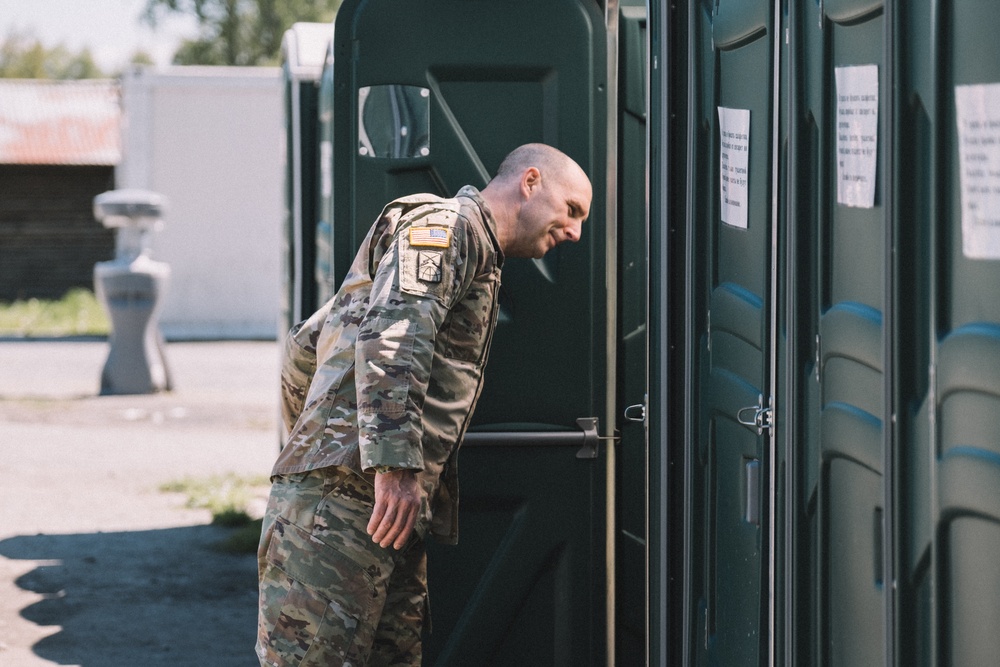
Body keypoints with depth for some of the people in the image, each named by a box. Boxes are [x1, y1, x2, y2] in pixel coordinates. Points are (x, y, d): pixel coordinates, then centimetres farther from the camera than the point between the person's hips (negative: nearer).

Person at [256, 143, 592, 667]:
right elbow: (390, 335, -18)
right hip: (344, 492, -10)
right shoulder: (449, 223, 0)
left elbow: (304, 348, 34)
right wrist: (395, 461, -24)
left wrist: (303, 440, 35)